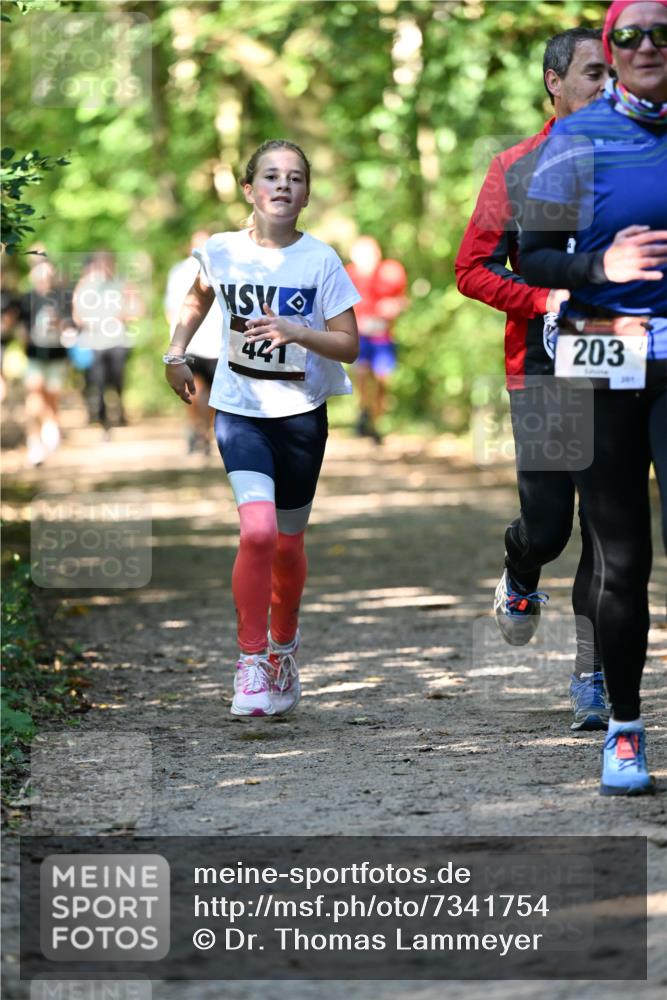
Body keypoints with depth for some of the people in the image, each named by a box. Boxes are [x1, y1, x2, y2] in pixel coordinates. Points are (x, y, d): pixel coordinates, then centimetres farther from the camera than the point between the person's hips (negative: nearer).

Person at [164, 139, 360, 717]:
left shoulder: (321, 261, -8)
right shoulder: (222, 251, -3)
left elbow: (349, 345, -8)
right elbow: (200, 298, 20)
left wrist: (296, 332, -24)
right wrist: (176, 354, 9)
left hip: (302, 414, 0)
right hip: (239, 410, 0)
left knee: (287, 543, 12)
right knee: (257, 531, -20)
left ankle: (283, 646, 38)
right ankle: (250, 660, -8)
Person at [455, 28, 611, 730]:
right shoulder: (516, 169, 3)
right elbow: (472, 269, 1)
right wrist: (548, 300, -12)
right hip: (542, 370, -2)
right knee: (545, 526, -3)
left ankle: (590, 678, 6)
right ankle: (519, 583, 32)